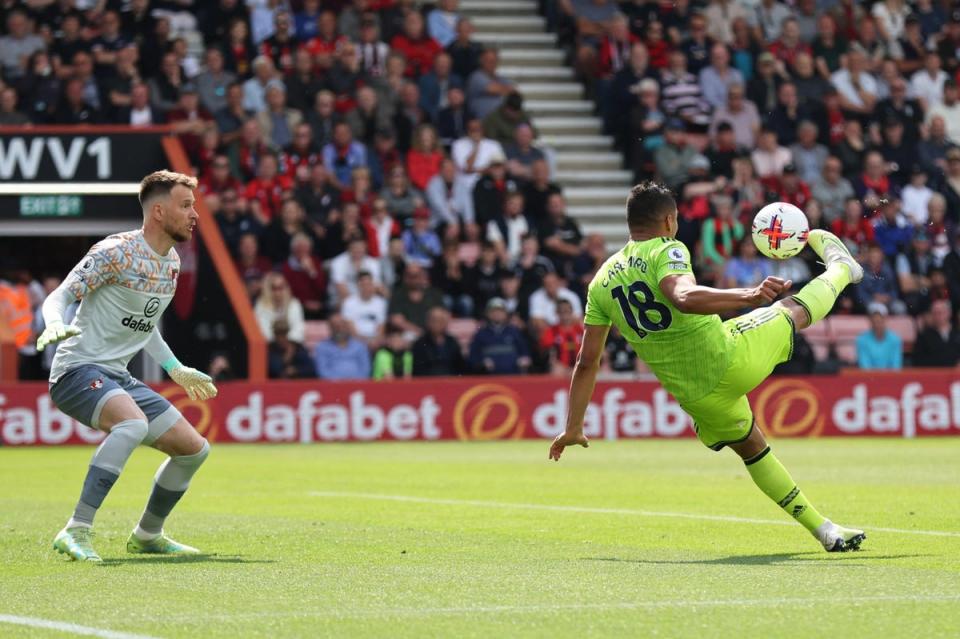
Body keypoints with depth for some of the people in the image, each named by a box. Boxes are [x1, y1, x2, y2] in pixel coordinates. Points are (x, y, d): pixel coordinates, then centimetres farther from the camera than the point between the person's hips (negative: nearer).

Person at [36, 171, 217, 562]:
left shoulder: (172, 262, 12)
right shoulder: (116, 252, -14)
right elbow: (58, 297, -17)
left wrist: (176, 369, 29)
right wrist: (55, 324, -38)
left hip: (119, 377, 9)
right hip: (78, 369, -9)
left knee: (194, 449, 8)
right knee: (134, 424, -37)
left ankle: (147, 536, 29)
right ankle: (76, 533, -36)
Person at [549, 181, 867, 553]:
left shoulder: (602, 282, 5)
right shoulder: (666, 251, -12)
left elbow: (587, 362, 6)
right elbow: (685, 298, -35)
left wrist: (574, 428, 11)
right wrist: (748, 296, -46)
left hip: (697, 397, 5)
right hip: (734, 358, -5)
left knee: (752, 449, 25)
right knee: (794, 309, 18)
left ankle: (824, 530, 28)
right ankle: (839, 270, 49)